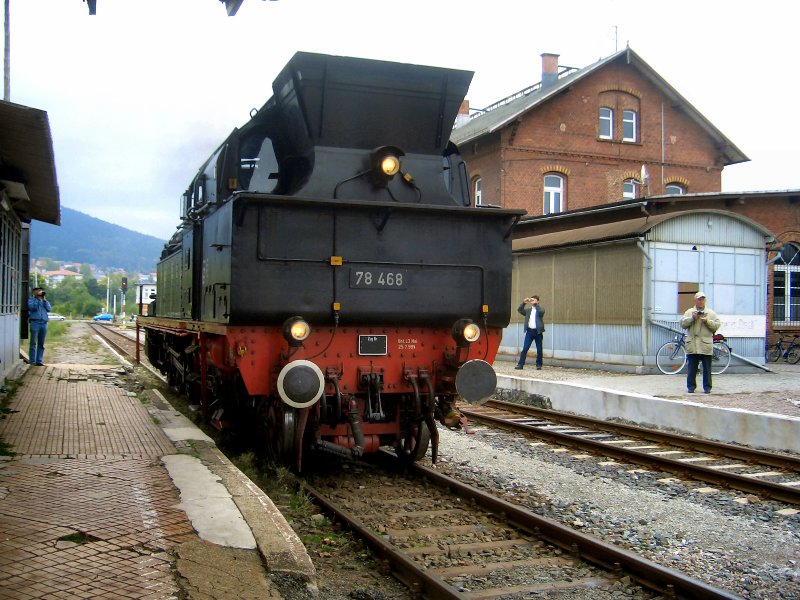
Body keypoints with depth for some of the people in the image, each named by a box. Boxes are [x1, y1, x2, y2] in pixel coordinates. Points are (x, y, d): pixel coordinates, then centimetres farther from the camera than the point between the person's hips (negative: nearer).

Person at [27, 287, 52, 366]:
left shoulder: (44, 301, 20)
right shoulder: (31, 299, 9)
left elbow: (49, 309, 5)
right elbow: (32, 307, -10)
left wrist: (44, 299, 2)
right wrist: (37, 298, -7)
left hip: (44, 323, 4)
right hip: (35, 322, -4)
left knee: (41, 344, 3)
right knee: (33, 343, -4)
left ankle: (39, 361, 5)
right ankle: (32, 361, -2)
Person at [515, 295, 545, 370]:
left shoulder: (540, 309, 4)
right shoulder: (528, 310, 14)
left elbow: (541, 311, -18)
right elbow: (519, 310, 3)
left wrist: (536, 304, -16)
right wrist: (524, 303, -8)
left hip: (538, 331, -2)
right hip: (529, 331, 2)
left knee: (539, 349, 4)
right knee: (525, 348, -5)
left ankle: (539, 365, 15)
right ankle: (520, 364, -5)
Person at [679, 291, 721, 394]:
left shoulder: (711, 313, 11)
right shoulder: (689, 312, 11)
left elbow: (717, 325, 3)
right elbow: (682, 324, 2)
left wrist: (707, 321, -10)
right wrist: (692, 318, -10)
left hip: (706, 345, 0)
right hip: (692, 345, 0)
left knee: (707, 368, 3)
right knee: (692, 368, 3)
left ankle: (707, 387, 11)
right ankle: (691, 386, 10)